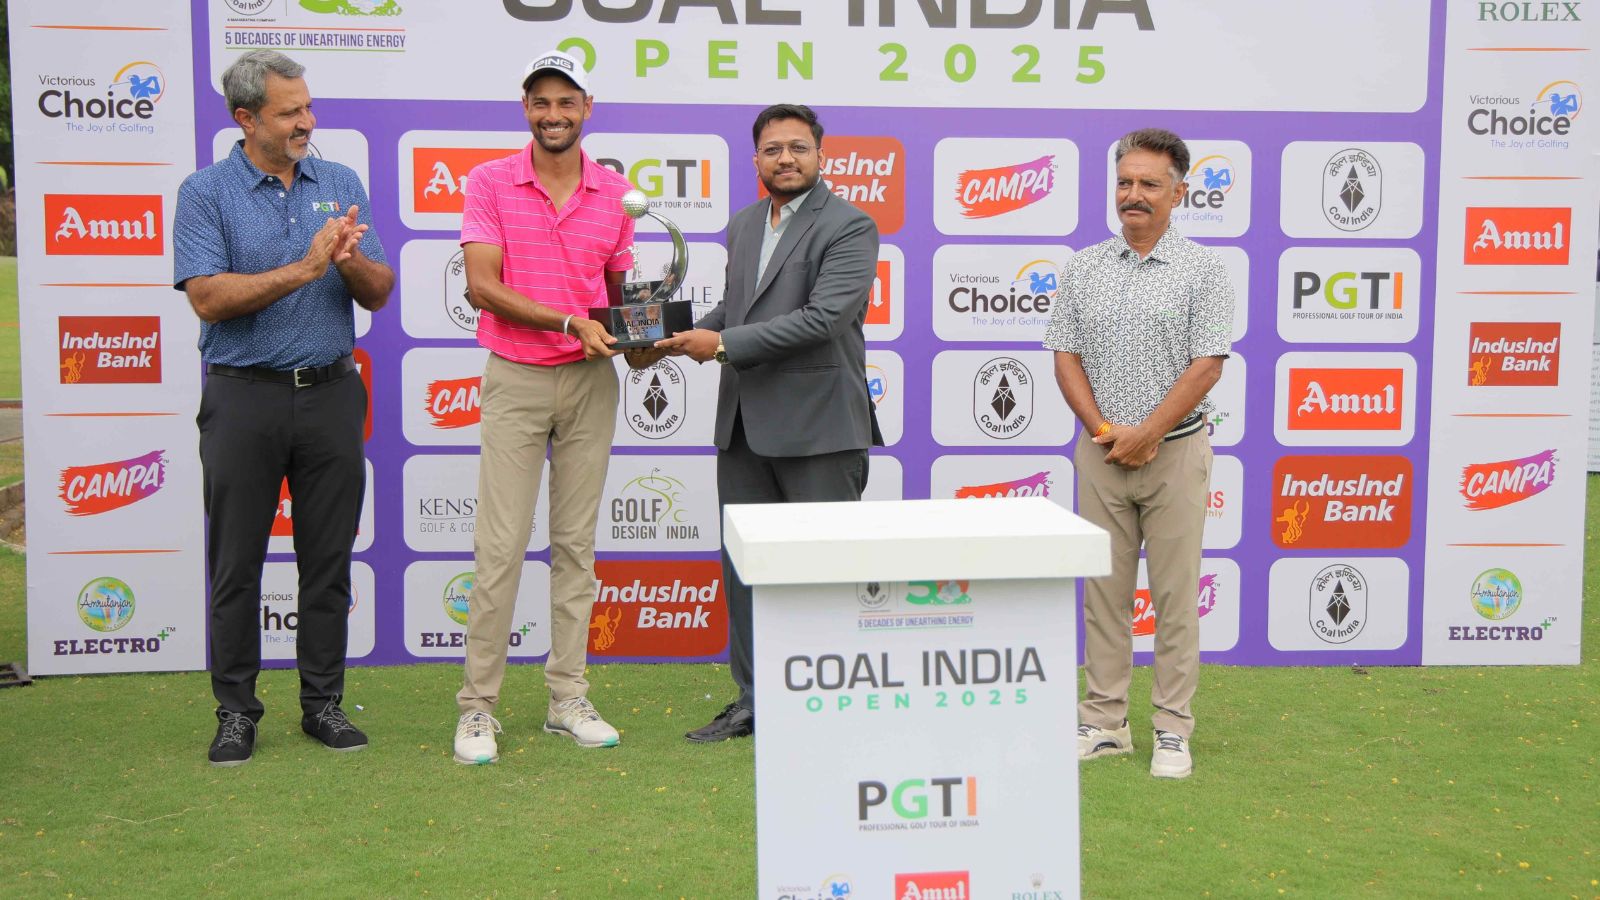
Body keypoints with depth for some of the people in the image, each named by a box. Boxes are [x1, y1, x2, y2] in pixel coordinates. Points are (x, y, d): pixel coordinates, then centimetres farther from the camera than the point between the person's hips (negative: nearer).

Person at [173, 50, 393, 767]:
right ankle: (236, 710, 17)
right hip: (244, 397, -3)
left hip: (331, 392, 3)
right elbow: (209, 298, -14)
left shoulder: (341, 184, 9)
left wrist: (351, 261, -16)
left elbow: (379, 295, 6)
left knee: (328, 559, 7)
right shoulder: (205, 193, -2)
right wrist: (305, 267, -20)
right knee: (236, 563, 4)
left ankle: (322, 703, 19)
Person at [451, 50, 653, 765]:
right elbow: (483, 287, -11)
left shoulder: (615, 192, 7)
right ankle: (477, 706, 6)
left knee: (576, 543, 8)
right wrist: (570, 322, -19)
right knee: (500, 546, -4)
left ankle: (568, 699, 16)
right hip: (515, 379, -3)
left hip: (591, 381, 3)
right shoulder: (490, 183, -2)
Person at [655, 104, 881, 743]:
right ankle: (753, 702, 23)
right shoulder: (742, 226, 16)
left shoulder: (849, 227, -8)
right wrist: (683, 335, 5)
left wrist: (724, 344, -18)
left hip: (817, 426, -7)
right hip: (744, 425, 7)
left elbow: (823, 317, -20)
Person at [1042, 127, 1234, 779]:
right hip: (1100, 451, 3)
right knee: (1103, 591, 7)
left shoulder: (1201, 270, -2)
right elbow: (1066, 357, 6)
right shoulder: (1082, 269, 7)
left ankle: (1172, 730, 11)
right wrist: (1105, 430, -7)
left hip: (1175, 451, -3)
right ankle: (1104, 722, 16)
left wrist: (1145, 434, -13)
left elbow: (1207, 365, -8)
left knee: (1175, 593, 2)